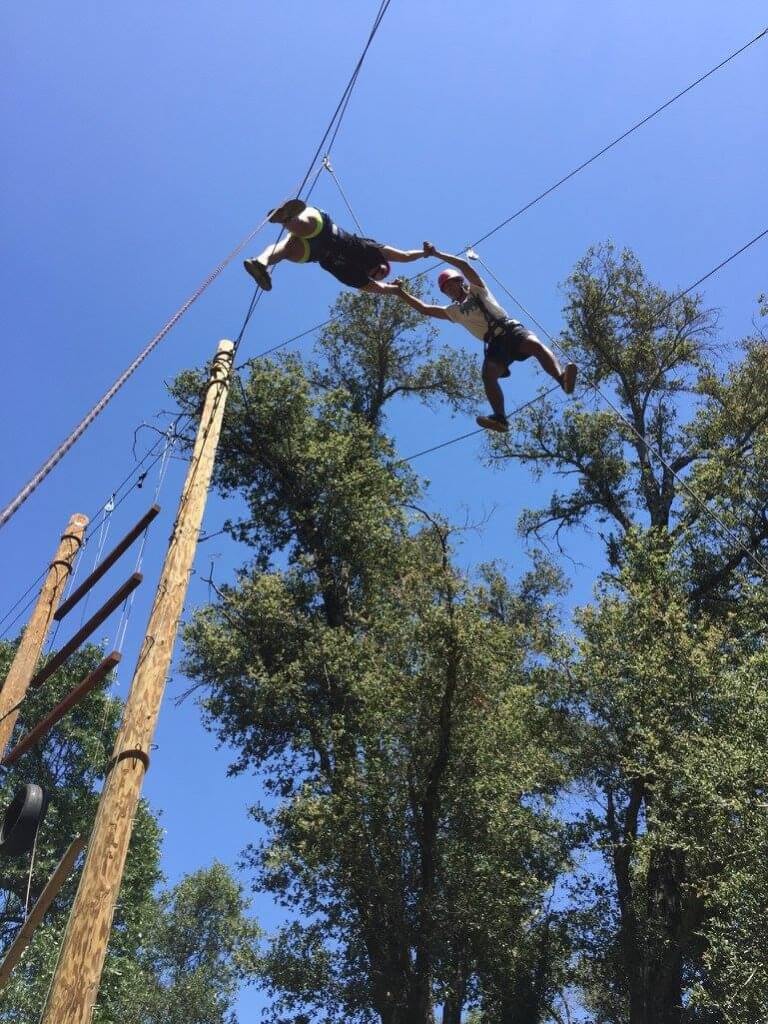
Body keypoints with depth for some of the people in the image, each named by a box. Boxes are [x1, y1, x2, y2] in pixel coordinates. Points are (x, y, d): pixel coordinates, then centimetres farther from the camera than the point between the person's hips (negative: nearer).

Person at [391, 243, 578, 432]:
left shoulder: (478, 289, 20)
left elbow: (464, 265, 8)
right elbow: (424, 308, 24)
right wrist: (401, 292, 19)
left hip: (511, 329, -2)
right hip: (494, 343, 3)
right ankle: (500, 417, -40)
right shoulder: (454, 311, 27)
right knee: (488, 375, -26)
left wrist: (437, 253, 8)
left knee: (534, 344, -33)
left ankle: (562, 379, -54)